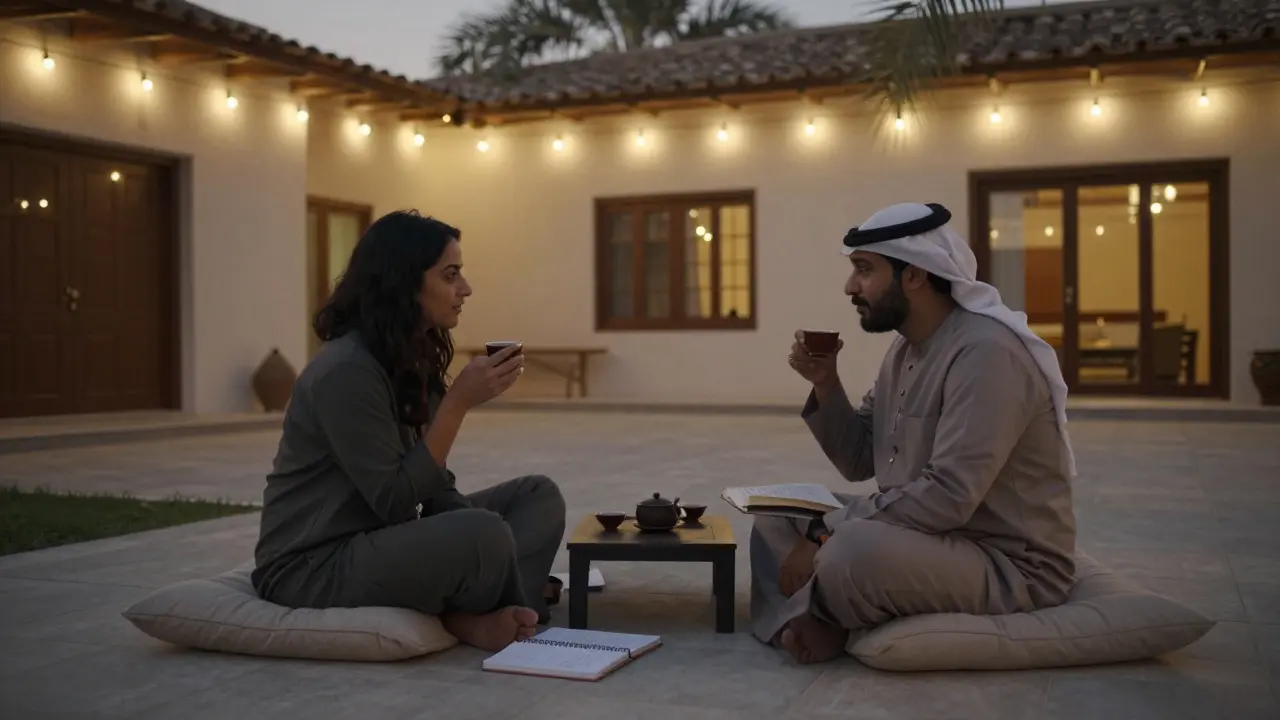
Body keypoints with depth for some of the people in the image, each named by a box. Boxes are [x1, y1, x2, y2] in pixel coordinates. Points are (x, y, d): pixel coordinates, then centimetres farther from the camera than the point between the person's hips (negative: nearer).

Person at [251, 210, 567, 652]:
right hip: (311, 567, -9)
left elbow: (432, 485, 5)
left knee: (539, 496, 1)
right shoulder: (346, 370, -21)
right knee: (484, 536, -32)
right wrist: (459, 401, -24)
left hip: (382, 541, 10)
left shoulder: (414, 360, 7)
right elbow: (395, 502, -24)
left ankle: (477, 615, -19)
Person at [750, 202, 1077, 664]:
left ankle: (822, 619, -3)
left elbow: (948, 496, -30)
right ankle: (807, 620, -16)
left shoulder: (985, 350, -22)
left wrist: (823, 536, -25)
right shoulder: (905, 348, 8)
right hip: (931, 535, 10)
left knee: (853, 552, -35)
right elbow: (860, 463, 13)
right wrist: (825, 384, -3)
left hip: (1009, 565, -9)